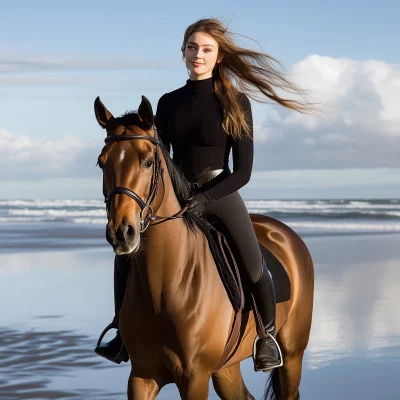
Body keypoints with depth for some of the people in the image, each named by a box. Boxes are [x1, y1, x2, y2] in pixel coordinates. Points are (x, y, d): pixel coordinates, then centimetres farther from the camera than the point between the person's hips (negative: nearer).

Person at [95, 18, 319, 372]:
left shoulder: (235, 102, -5)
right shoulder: (169, 102, 6)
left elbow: (243, 171, -7)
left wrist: (206, 198, -19)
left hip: (221, 195, -4)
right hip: (175, 195, 4)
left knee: (254, 269, -17)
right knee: (125, 253, -2)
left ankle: (268, 332, 13)